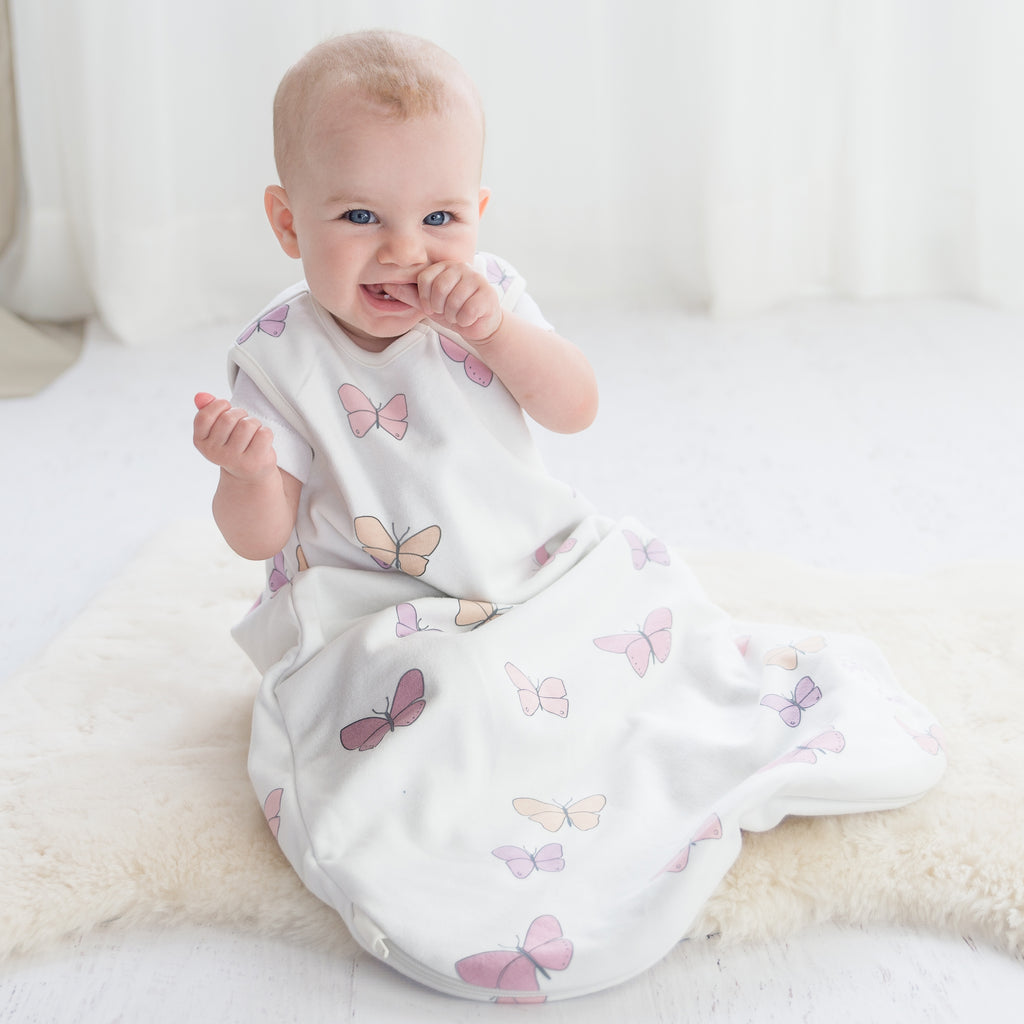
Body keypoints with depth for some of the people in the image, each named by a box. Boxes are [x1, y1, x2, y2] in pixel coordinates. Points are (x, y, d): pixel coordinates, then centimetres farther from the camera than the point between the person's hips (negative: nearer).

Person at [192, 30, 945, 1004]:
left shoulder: (488, 293, -3)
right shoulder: (278, 357, -12)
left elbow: (576, 407, -12)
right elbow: (263, 534, -11)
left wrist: (497, 329, -28)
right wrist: (246, 471, -35)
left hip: (540, 571, 4)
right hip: (385, 620, -4)